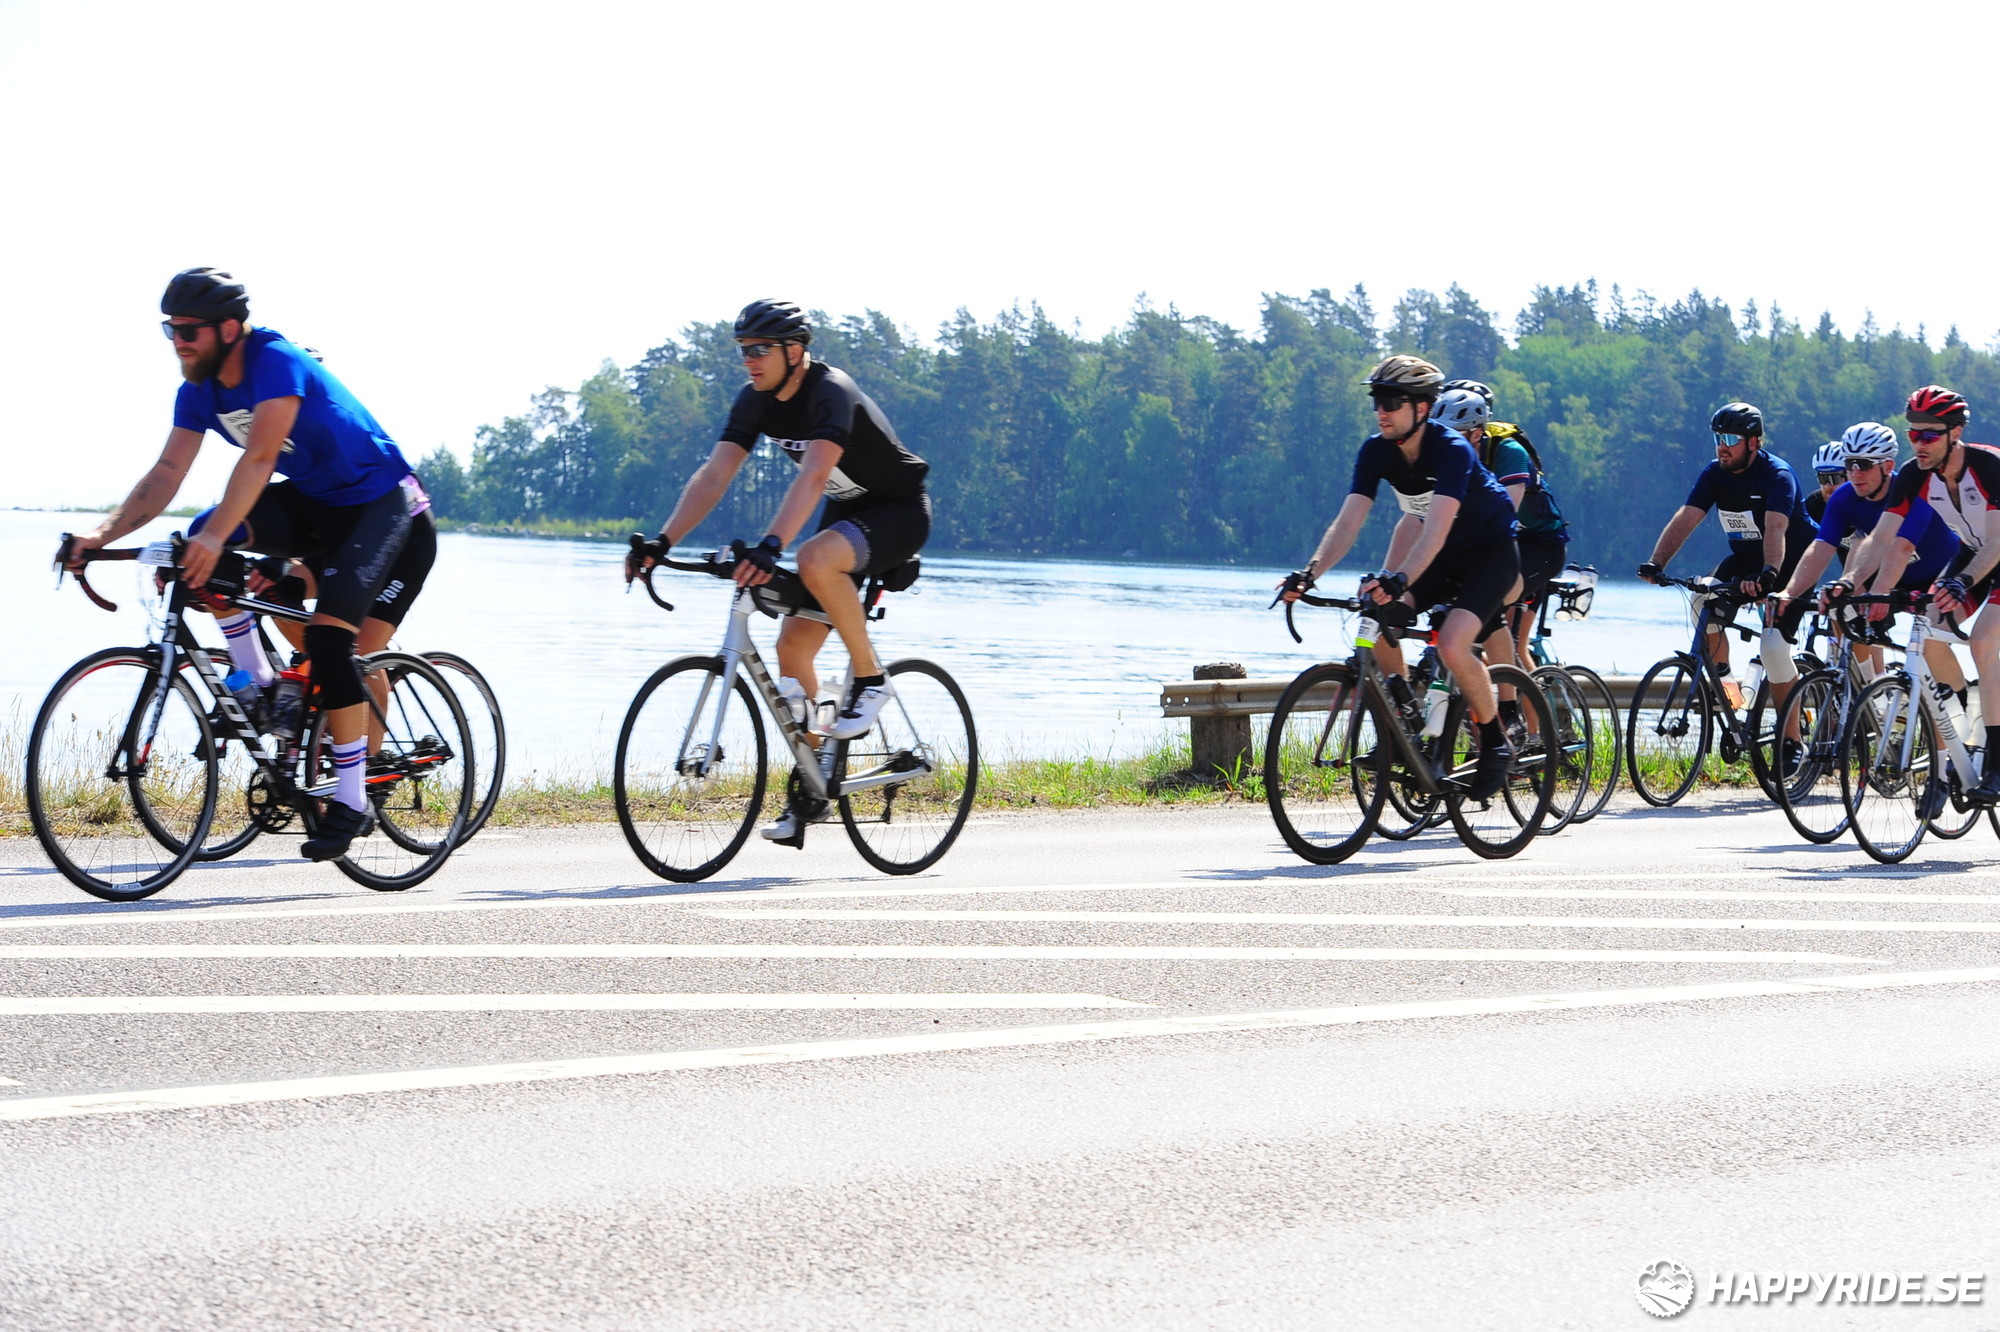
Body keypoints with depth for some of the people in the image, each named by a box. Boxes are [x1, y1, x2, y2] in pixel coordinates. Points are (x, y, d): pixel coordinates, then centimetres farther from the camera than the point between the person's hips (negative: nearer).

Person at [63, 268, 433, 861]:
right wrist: (104, 534, -21)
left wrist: (215, 537, -49)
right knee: (203, 540, -18)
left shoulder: (276, 362, -28)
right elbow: (167, 473, -7)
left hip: (379, 504, -7)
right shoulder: (200, 388, -4)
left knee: (329, 633, -23)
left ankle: (352, 801, -16)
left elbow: (259, 458, -39)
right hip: (310, 502, 7)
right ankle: (258, 686, -5)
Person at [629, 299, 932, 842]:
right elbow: (713, 475, -12)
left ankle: (869, 678, -17)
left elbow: (813, 476, -43)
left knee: (815, 560, -38)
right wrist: (662, 542, -25)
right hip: (847, 511, 8)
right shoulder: (756, 401, -5)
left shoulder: (831, 393, -28)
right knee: (793, 647, -1)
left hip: (900, 511, -8)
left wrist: (770, 546, -56)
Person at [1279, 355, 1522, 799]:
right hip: (1444, 557, 6)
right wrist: (1309, 574, -34)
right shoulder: (1376, 451, -11)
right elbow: (1348, 523, -18)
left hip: (1492, 550, -6)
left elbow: (1435, 530, -40)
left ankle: (1495, 744, -7)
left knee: (1453, 644, -27)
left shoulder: (1451, 449, -28)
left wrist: (1399, 580, -55)